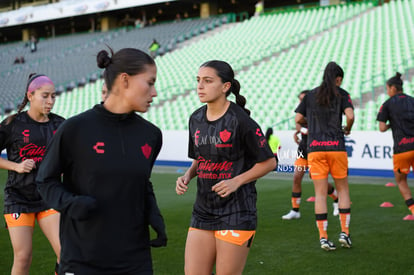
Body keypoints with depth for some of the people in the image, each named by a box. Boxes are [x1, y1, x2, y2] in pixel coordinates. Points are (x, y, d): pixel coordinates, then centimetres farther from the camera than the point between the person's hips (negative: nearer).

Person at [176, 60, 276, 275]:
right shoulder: (196, 119, 7)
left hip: (236, 214, -6)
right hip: (203, 211, 6)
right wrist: (187, 176, 1)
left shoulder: (240, 120, -12)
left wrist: (236, 181, -17)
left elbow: (269, 162, -7)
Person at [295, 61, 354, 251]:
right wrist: (347, 129, 9)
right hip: (336, 146, -2)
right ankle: (344, 233, 8)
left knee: (320, 193, 2)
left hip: (314, 147, 2)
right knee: (343, 189, 12)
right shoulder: (341, 94, 3)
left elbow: (298, 119, 7)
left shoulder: (310, 95, 11)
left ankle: (323, 238, -1)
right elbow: (350, 115, -11)